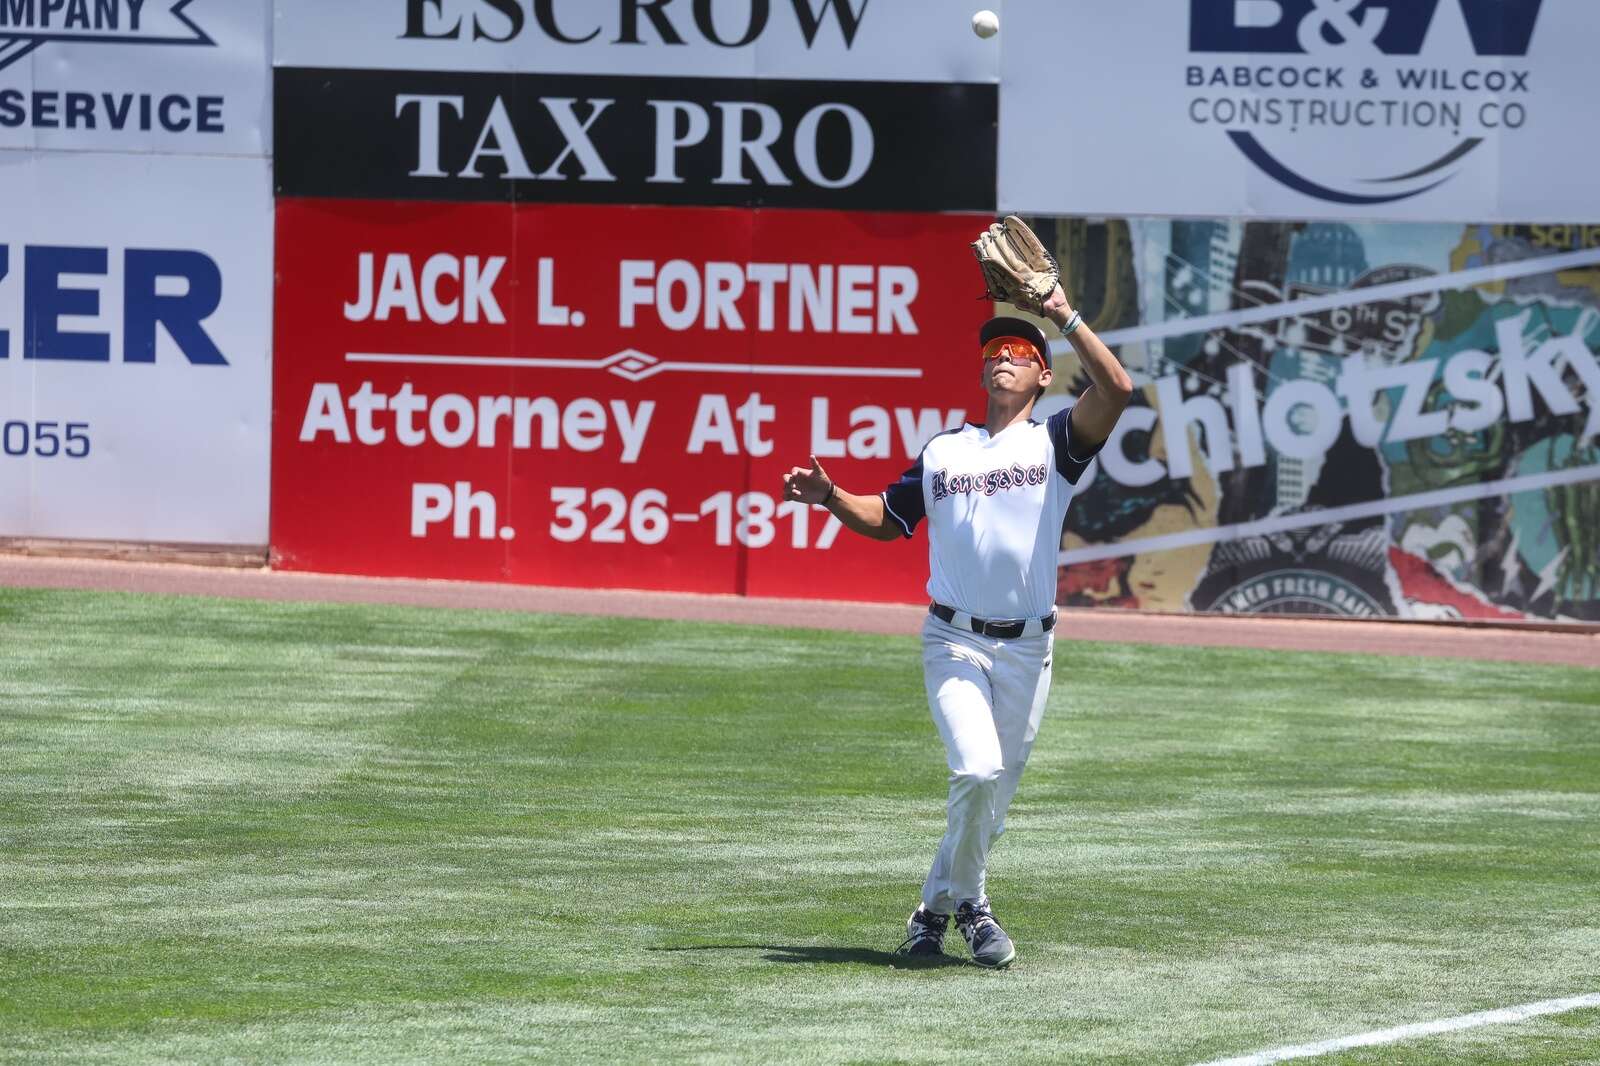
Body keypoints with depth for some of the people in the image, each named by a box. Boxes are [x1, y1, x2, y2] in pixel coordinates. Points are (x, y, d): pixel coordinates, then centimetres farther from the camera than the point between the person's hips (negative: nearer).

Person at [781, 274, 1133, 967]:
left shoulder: (1054, 443, 4)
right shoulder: (941, 452, 13)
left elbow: (1116, 390, -13)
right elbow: (887, 520, 22)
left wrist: (1066, 319, -12)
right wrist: (831, 498, 5)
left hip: (1027, 648, 0)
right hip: (953, 641, 0)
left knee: (993, 795, 4)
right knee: (977, 771, -19)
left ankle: (937, 907, 23)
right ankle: (968, 906, -1)